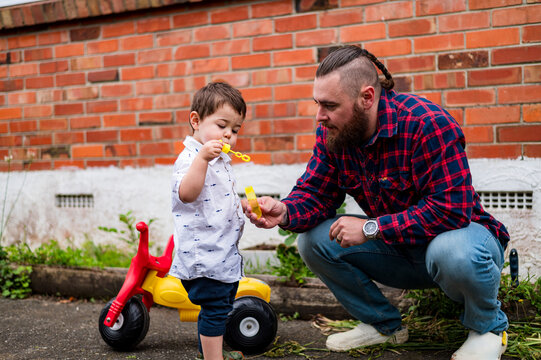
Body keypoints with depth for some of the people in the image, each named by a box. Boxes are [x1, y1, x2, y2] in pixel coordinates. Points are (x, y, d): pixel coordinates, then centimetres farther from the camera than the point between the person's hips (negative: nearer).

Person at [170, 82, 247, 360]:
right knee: (214, 308, -7)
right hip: (203, 252, -10)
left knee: (222, 306, 20)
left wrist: (241, 206, 15)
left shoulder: (220, 160, 17)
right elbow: (187, 193, -35)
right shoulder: (190, 157, -15)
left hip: (224, 251, 10)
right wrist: (202, 157, -42)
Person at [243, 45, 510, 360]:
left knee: (452, 252, -41)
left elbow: (451, 209, -32)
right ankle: (384, 324, 10)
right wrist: (284, 212, -28)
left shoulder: (428, 124, -27)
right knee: (313, 238, -10)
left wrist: (370, 228, -31)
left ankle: (488, 327, -3)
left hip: (458, 232, -5)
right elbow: (316, 193, -4)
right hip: (396, 246, 6)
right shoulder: (332, 134, -7)